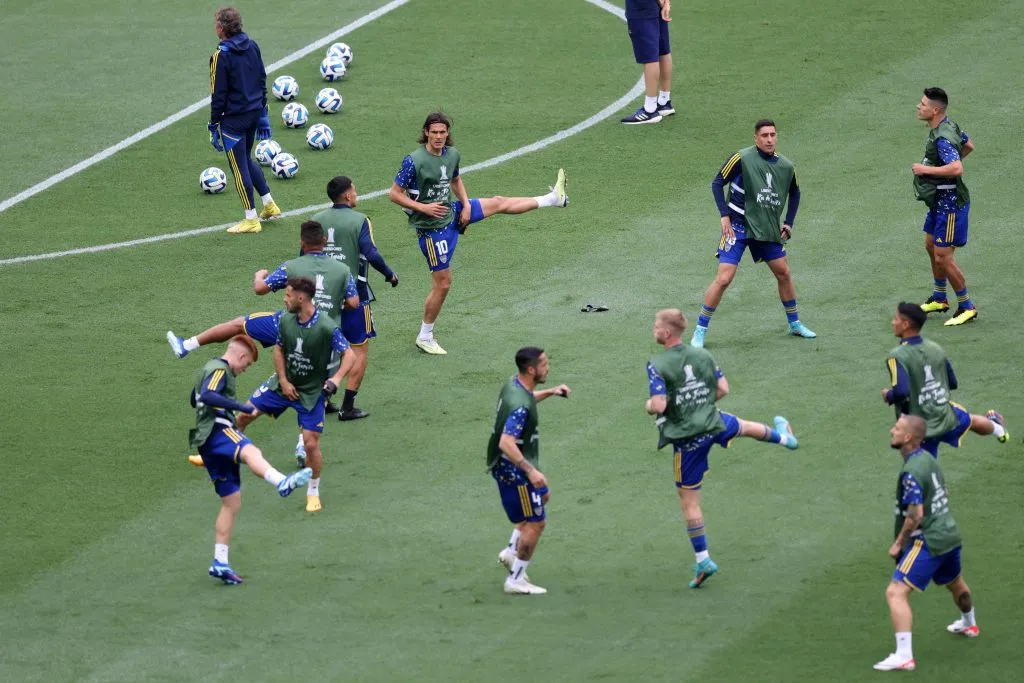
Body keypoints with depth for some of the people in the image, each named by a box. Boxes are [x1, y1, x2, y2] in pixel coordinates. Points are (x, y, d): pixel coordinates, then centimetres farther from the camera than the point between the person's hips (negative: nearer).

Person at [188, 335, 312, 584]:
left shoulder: (209, 369, 28)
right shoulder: (220, 370, -4)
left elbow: (194, 400, 45)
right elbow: (207, 396, -24)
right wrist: (242, 408, -28)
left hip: (208, 443, 11)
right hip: (216, 431, -11)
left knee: (232, 503, 11)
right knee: (250, 452, -40)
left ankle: (220, 563, 10)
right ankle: (282, 483, -73)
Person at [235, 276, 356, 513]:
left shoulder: (327, 327, -25)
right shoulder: (286, 319, -8)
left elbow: (349, 355, -18)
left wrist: (336, 378, -33)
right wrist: (283, 381, -3)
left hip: (311, 391, -5)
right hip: (284, 384, 5)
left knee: (311, 443, -8)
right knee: (244, 415, 7)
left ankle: (313, 491, 14)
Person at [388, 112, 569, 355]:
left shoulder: (452, 154, 0)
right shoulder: (414, 161, -22)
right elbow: (394, 194, -17)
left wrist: (466, 204, 4)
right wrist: (423, 208, -25)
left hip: (451, 213, 7)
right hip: (432, 227, -7)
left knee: (498, 203, 17)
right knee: (442, 284, -1)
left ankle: (554, 198, 34)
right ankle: (424, 337, 13)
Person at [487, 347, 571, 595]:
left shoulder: (515, 384, 0)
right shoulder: (520, 406, -31)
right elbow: (506, 443, -37)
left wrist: (549, 392, 14)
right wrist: (530, 471, -37)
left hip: (518, 467, 11)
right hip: (514, 471, -11)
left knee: (543, 496, 30)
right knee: (535, 523, -2)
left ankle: (512, 552, 29)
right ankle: (516, 580, 7)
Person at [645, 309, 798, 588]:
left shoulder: (657, 366, -19)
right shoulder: (702, 355, -3)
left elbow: (659, 405, -26)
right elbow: (723, 389, 3)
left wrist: (649, 406, -2)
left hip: (686, 438, -5)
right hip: (713, 424, 5)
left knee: (689, 501, 7)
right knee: (743, 426, 40)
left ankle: (703, 560, 7)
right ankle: (783, 436, 67)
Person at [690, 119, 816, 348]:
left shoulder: (785, 166, 2)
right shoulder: (742, 159, -14)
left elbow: (794, 193, 20)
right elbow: (717, 183, -7)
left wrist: (788, 223, 12)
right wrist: (725, 215, -15)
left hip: (769, 230, 5)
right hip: (738, 226, -5)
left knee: (783, 273, 12)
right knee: (724, 278, -12)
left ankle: (795, 324, 31)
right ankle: (700, 331, -4)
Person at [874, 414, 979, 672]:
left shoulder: (911, 472, -22)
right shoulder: (928, 459, 7)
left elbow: (915, 515, -24)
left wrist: (899, 543, -13)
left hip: (928, 542, -10)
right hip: (950, 534, 10)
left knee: (896, 592, -16)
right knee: (955, 583, 36)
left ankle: (904, 655, -24)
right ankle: (969, 624, 63)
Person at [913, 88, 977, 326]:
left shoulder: (942, 138, -28)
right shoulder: (950, 126, 4)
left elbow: (957, 169, -41)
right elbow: (968, 145, 23)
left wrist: (926, 169, -30)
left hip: (949, 203, -11)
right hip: (939, 201, 11)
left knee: (943, 257, -5)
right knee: (931, 247, 23)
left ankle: (966, 308, 7)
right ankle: (939, 299, 40)